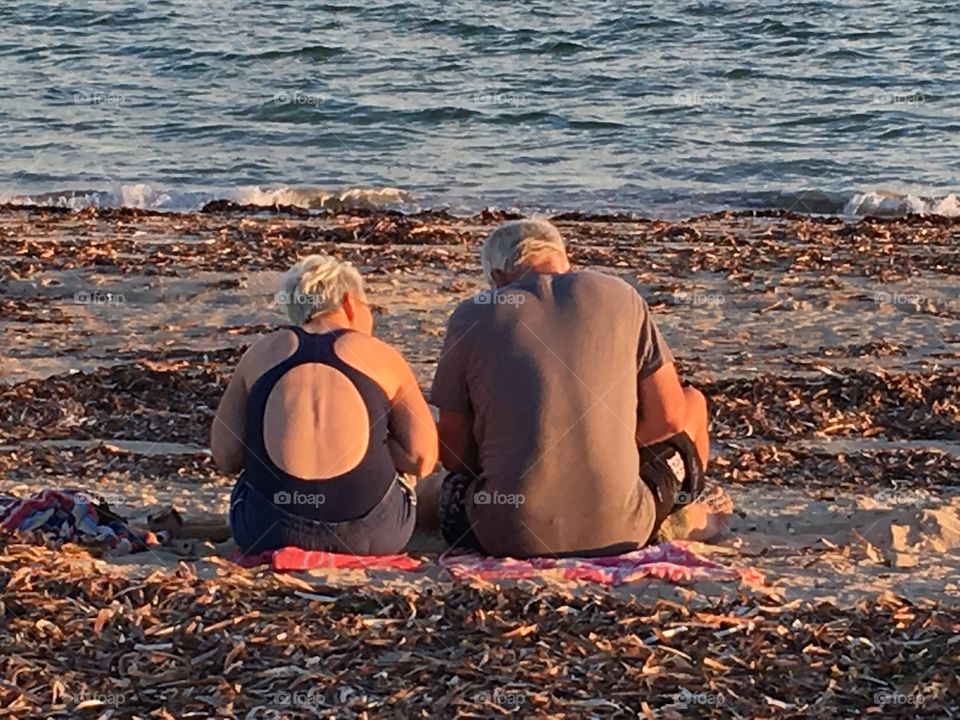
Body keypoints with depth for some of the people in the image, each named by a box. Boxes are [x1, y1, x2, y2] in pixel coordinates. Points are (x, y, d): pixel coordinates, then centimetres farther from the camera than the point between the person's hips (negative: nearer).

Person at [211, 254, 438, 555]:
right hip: (369, 532, 0)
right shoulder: (380, 355, 5)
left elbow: (225, 457, 6)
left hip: (270, 530, 0)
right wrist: (367, 443, 14)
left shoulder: (262, 352, 10)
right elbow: (422, 459, -2)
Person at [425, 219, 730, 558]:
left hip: (509, 537, -1)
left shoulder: (471, 317, 2)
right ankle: (677, 520, 38)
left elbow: (453, 453, 5)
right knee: (692, 402, 25)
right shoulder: (619, 296, 4)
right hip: (617, 531, 1)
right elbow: (669, 415, 6)